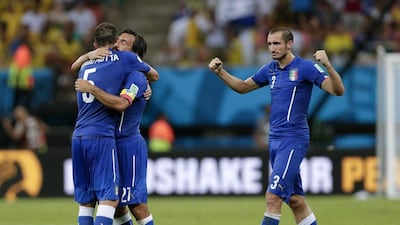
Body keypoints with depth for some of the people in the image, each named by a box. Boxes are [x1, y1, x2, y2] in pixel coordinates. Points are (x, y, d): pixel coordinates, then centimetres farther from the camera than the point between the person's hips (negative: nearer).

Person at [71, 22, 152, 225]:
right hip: (101, 137, -6)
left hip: (78, 137, 6)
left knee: (85, 201, 9)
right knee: (109, 199, -9)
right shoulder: (124, 59, 4)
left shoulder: (85, 65, 19)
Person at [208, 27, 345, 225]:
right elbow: (243, 87, 27)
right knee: (295, 200, 9)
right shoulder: (270, 70, 12)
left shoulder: (305, 67, -9)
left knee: (273, 197, -15)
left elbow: (338, 90, -16)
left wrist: (327, 65, -32)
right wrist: (220, 72, 12)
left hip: (293, 140, -8)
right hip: (275, 140, 8)